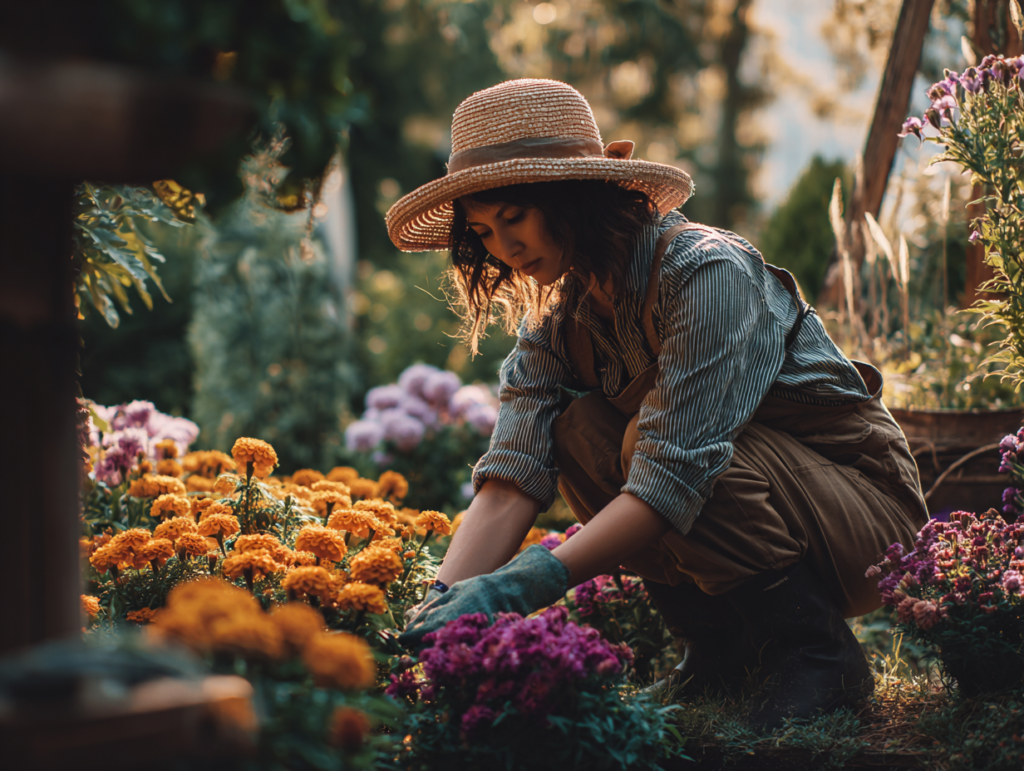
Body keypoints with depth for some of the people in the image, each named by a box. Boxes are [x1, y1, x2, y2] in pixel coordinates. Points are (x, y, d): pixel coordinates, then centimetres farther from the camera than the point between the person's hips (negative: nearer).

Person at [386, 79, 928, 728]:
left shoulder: (708, 272, -25)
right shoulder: (557, 322, -2)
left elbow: (672, 477, -34)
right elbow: (509, 483, -14)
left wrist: (516, 589, -41)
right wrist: (445, 603, -32)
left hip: (868, 508, -7)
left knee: (652, 436, -29)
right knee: (577, 431, -15)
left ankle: (818, 648, -16)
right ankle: (720, 647, -3)